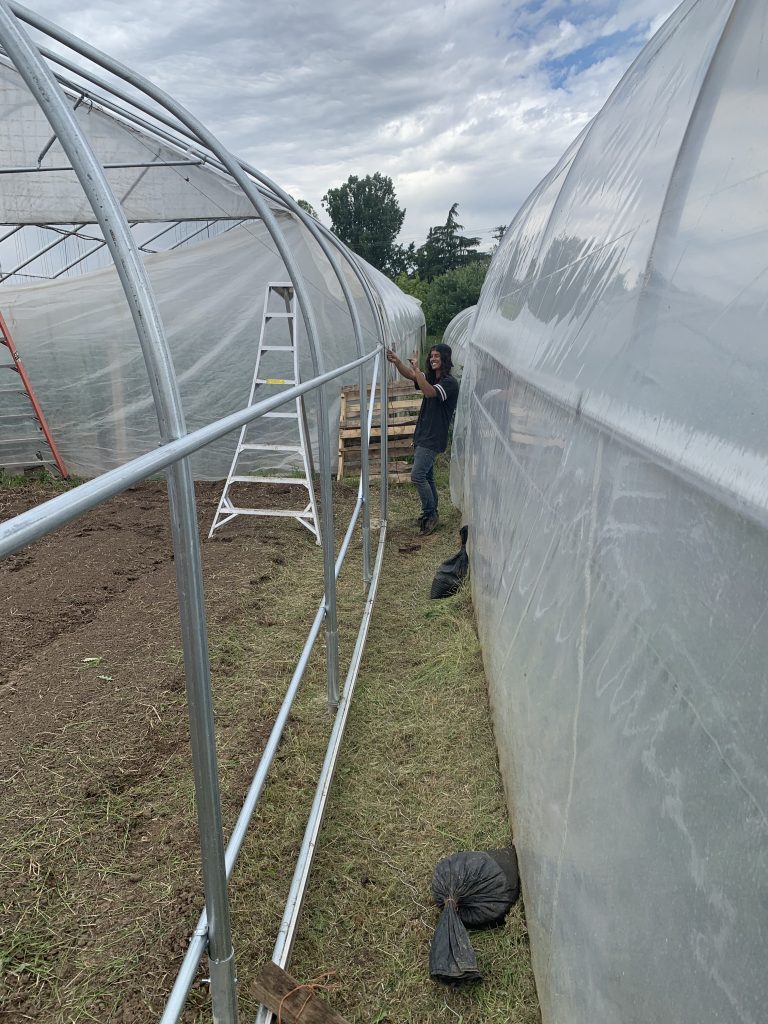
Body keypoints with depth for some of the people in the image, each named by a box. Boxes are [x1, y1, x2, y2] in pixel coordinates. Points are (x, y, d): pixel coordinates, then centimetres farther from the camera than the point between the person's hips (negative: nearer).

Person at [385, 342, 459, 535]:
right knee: (426, 477, 13)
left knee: (418, 475, -14)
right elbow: (409, 375, -3)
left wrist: (417, 369, -31)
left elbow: (429, 392, -29)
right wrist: (397, 362, -22)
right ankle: (431, 515, 23)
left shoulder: (450, 382, -12)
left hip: (434, 438, -9)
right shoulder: (431, 378, 13)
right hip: (422, 435, 9)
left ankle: (430, 513, -2)